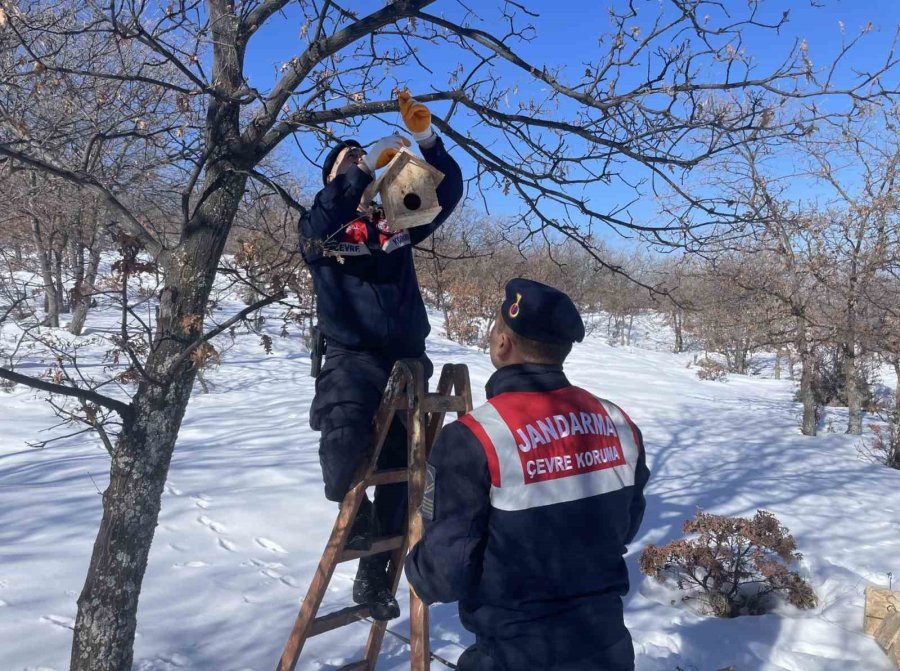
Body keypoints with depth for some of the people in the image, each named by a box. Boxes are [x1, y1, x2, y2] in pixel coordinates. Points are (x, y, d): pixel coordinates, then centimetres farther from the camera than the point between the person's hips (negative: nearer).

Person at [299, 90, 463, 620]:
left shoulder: (398, 222, 14)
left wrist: (427, 139, -8)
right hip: (353, 357, -4)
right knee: (344, 428, -34)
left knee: (401, 469, 7)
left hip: (408, 360, 4)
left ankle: (374, 576, 24)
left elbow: (449, 191, 8)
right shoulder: (322, 229, 6)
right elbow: (318, 223, -18)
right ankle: (353, 509, 0)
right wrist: (366, 165, -20)